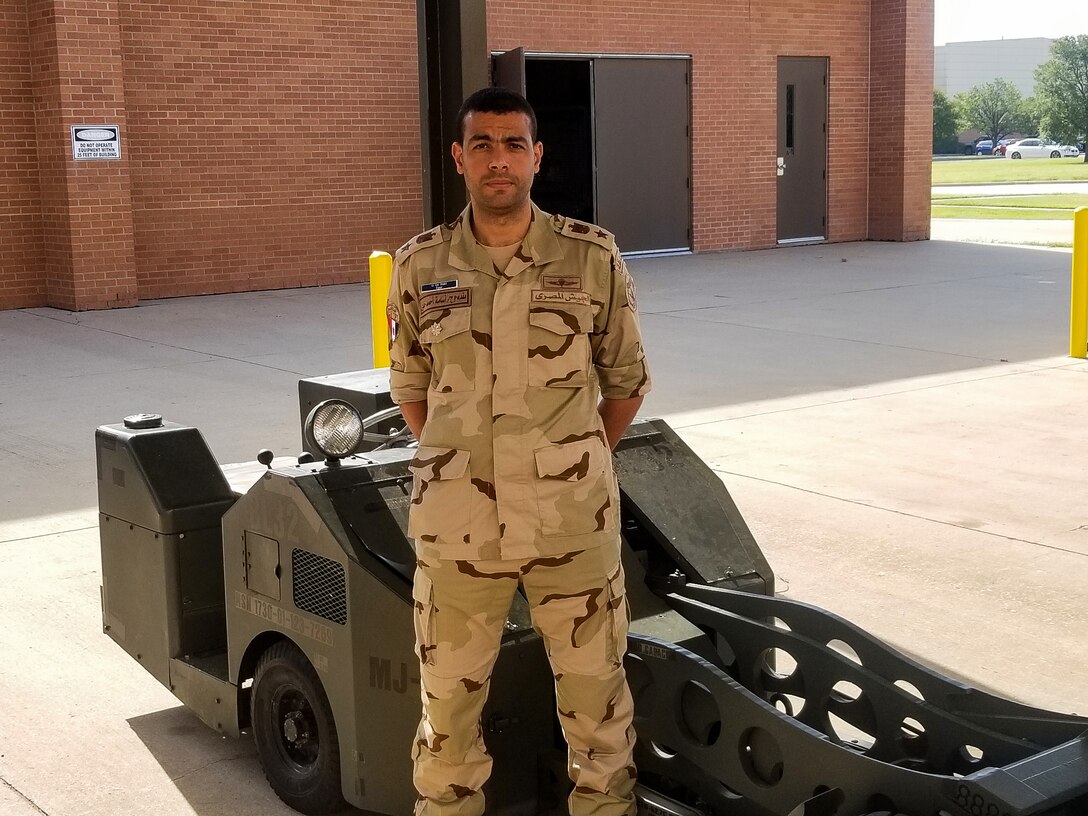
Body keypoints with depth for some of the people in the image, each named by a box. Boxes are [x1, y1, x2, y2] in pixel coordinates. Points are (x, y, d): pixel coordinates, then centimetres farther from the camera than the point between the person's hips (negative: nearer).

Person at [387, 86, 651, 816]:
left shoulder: (592, 257, -4)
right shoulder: (421, 265, 0)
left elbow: (626, 381, 7)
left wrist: (579, 467, 11)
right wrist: (456, 466, 10)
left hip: (573, 519, -1)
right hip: (457, 524, 1)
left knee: (596, 688, 11)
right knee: (448, 696, 13)